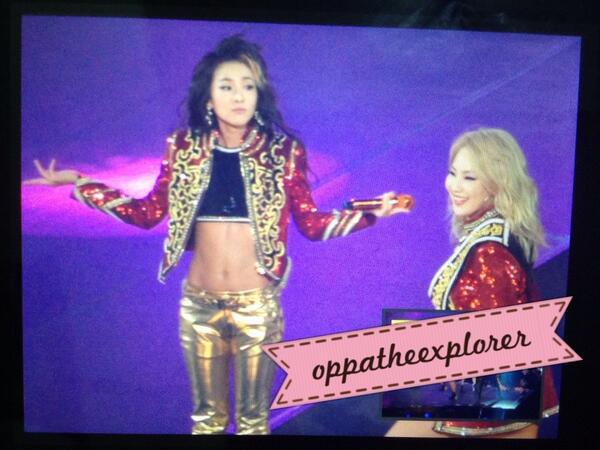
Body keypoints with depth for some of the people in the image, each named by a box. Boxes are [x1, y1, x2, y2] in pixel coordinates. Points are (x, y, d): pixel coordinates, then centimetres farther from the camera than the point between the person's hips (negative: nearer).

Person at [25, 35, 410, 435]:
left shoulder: (282, 150, -7)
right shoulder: (184, 147, -2)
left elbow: (312, 224, -4)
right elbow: (148, 213, 0)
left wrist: (370, 212, -15)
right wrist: (78, 183, -1)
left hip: (258, 304, -1)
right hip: (199, 303, 2)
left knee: (253, 417, 16)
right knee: (207, 414, 21)